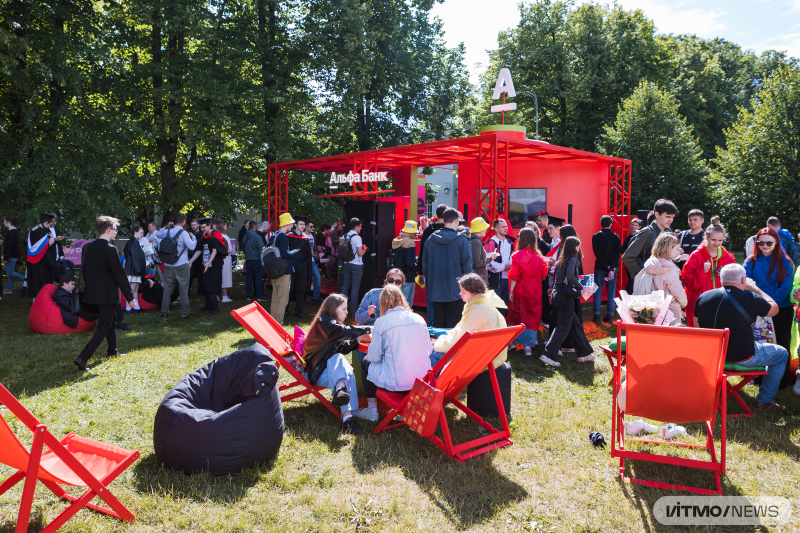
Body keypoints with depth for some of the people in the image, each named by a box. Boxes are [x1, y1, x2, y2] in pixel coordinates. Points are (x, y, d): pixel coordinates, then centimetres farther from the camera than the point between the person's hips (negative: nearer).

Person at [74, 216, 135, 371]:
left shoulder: (88, 247, 3)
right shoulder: (110, 249, -19)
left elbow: (84, 270, 12)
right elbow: (120, 275, -17)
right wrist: (130, 296, -11)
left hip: (92, 293, 8)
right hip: (108, 294, -8)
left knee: (110, 320, 25)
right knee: (104, 326, -1)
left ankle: (112, 351, 39)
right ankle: (83, 357, -11)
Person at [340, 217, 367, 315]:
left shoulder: (344, 236, 6)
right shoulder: (357, 237, -14)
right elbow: (360, 253, -17)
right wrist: (365, 250, 3)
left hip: (346, 264, 6)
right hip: (356, 266, -6)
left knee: (345, 286, 14)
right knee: (355, 288, -1)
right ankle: (353, 310, 2)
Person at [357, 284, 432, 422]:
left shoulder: (381, 322, -8)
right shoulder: (419, 319, 3)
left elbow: (374, 357, -3)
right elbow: (429, 350, 11)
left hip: (397, 384, -4)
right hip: (423, 382, 5)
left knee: (366, 362, 22)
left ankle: (372, 411, 27)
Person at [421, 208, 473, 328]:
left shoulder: (430, 240, 4)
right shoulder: (462, 240, -9)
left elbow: (425, 265, 10)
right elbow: (467, 266, -9)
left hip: (436, 292, 4)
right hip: (455, 291, -4)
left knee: (438, 324, 12)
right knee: (453, 327, 3)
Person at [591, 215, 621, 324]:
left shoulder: (596, 236, -3)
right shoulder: (616, 237, 1)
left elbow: (597, 253, -10)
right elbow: (617, 253, -8)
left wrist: (607, 266, -10)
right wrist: (612, 267, -12)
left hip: (599, 268, -1)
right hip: (613, 267, 1)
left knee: (597, 292, 5)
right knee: (611, 292, 6)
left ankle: (596, 316, 3)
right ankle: (609, 316, 6)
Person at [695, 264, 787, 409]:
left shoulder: (703, 297, -6)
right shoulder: (751, 300, -16)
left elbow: (697, 326, 7)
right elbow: (775, 308, 5)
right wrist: (755, 288, 15)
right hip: (743, 358, -4)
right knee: (782, 354, 22)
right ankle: (764, 400, 26)